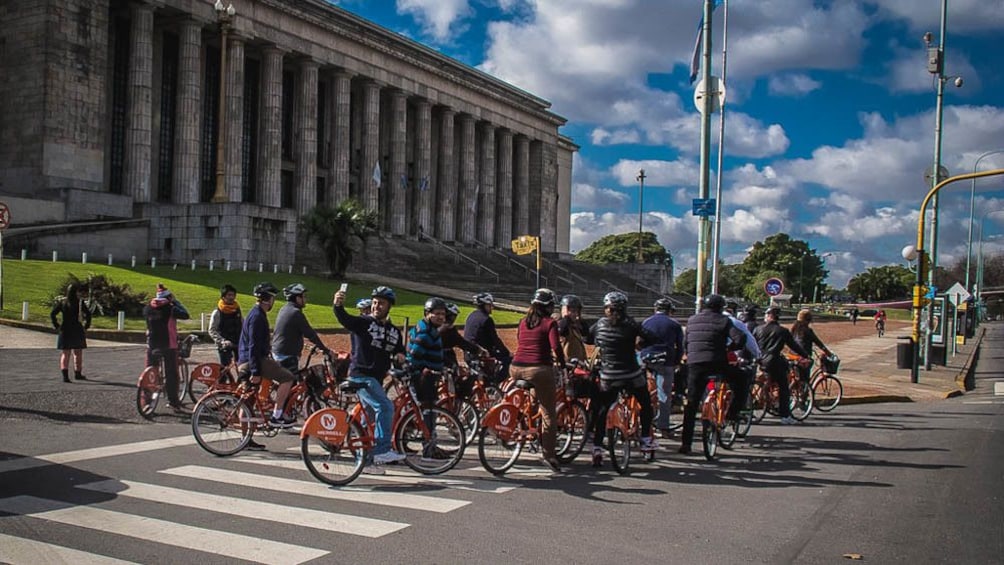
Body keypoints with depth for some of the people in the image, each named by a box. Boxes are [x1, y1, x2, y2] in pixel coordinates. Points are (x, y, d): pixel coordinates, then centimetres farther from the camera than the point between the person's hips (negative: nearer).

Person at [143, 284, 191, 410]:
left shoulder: (147, 308, 4)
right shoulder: (169, 309, -11)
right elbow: (185, 315, -9)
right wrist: (176, 302, 0)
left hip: (151, 345, 4)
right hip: (169, 345, -4)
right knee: (171, 374, 3)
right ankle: (173, 401, 3)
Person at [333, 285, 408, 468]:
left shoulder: (394, 331, 14)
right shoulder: (363, 322, -4)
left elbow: (399, 350, 22)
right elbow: (345, 319, -21)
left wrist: (400, 356, -2)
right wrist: (338, 305, -41)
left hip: (376, 379, 7)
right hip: (361, 375, -7)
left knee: (369, 418, 10)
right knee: (385, 407, -20)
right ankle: (382, 451, -17)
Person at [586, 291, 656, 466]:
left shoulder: (600, 324, 0)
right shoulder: (630, 324, -7)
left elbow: (586, 339, 10)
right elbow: (651, 338, -13)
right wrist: (638, 343, 6)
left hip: (607, 377, 2)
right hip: (632, 375, -2)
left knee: (601, 411, 11)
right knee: (646, 404, 20)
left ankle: (597, 448, 1)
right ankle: (646, 440, 19)